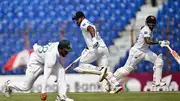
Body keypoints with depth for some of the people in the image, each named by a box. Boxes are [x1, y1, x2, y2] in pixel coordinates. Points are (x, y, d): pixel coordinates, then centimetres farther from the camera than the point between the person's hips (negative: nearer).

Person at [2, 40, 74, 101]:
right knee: (26, 87, 5)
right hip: (35, 62, -7)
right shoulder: (51, 56, -42)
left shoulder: (59, 44, -21)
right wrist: (43, 92, -44)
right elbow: (46, 76, -43)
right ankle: (9, 85, 36)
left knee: (61, 71, -22)